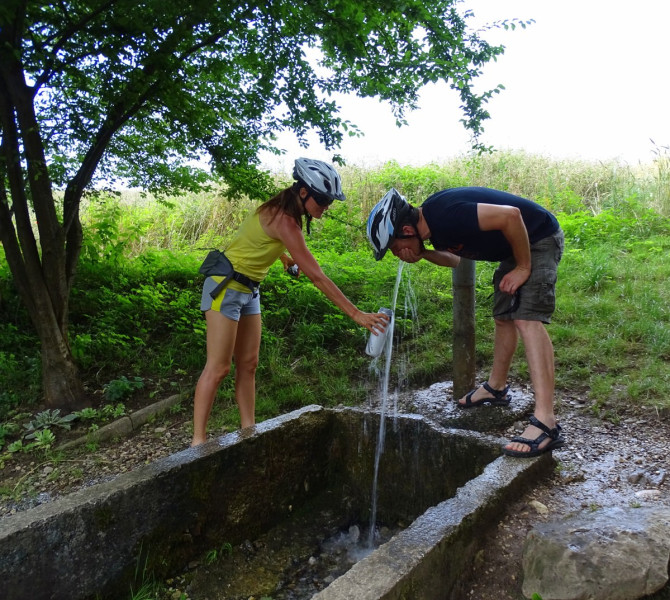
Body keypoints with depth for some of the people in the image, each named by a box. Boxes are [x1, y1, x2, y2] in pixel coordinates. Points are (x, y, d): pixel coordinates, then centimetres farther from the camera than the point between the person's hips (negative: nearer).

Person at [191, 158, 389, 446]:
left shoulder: (283, 210, 2)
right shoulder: (284, 220, -26)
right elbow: (317, 276, -30)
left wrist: (284, 255, 7)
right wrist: (357, 314, -30)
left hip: (248, 290, 9)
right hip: (227, 287, -9)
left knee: (248, 364, 8)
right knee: (218, 368, -6)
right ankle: (198, 441, 3)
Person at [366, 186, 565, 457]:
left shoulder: (446, 214, -31)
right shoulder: (432, 220, -1)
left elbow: (511, 215, -33)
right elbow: (454, 259, 11)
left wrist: (523, 268, -23)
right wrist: (424, 253, -9)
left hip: (538, 240, -10)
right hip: (516, 246, 10)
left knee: (527, 318, -22)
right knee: (504, 318, 16)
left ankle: (546, 423, -25)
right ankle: (496, 388, 33)